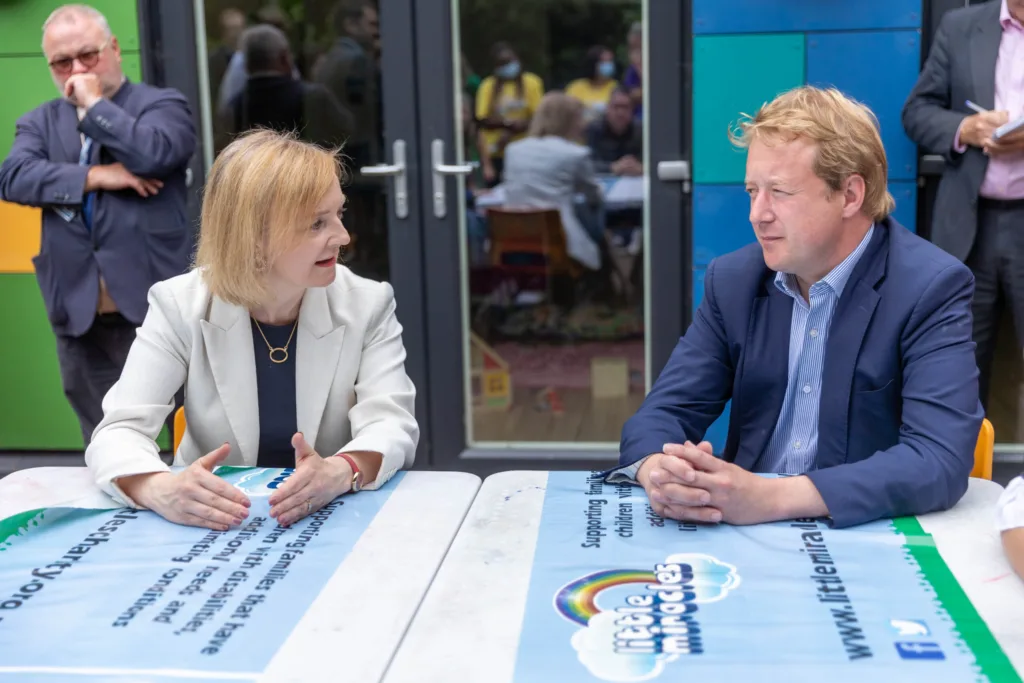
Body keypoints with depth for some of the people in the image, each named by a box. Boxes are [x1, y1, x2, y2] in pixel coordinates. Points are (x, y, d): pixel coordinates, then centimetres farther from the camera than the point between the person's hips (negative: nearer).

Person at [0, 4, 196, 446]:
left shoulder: (162, 105, 2)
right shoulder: (39, 122, 15)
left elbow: (154, 153, -19)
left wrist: (95, 103, -9)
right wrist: (94, 176, -12)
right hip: (79, 312, 4)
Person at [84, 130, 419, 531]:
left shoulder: (368, 304, -5)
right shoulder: (179, 306, -7)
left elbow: (392, 425, -14)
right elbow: (120, 429, -14)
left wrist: (341, 474, -37)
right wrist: (160, 490, -37)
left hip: (336, 523, 2)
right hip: (211, 528, -1)